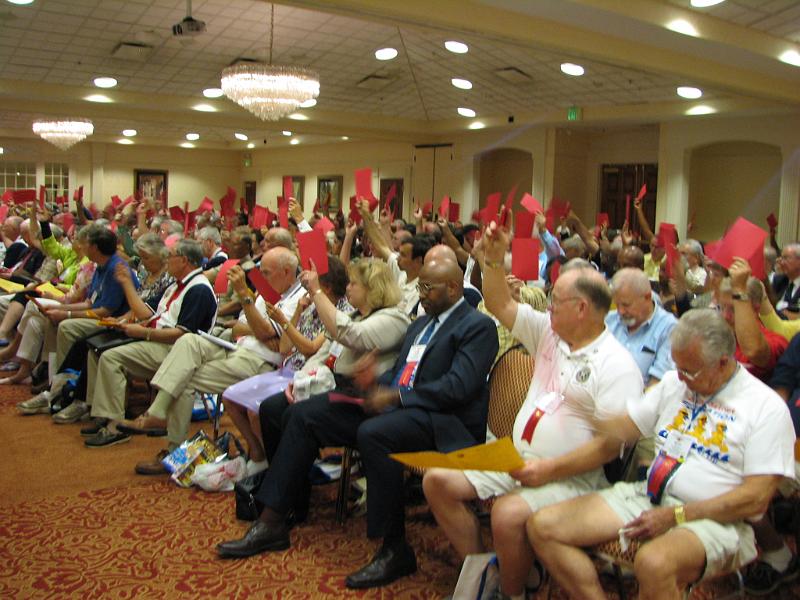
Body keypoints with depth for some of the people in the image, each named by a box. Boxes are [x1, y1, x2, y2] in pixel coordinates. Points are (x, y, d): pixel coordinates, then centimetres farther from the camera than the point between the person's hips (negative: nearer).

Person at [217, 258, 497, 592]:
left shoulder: (478, 326, -4)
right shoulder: (421, 323, 24)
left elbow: (459, 386, -17)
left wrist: (396, 396, -18)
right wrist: (375, 385, -1)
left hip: (440, 417, -9)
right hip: (391, 404, 9)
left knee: (373, 433, -39)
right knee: (302, 414, 0)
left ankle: (395, 551, -22)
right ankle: (271, 524, 4)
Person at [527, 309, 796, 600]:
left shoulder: (767, 408, -5)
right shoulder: (674, 382, 13)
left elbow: (756, 498, -12)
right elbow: (622, 428, 16)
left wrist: (674, 516, -15)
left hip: (713, 519, -6)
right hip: (646, 496, 6)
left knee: (653, 563, -41)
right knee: (542, 526, -11)